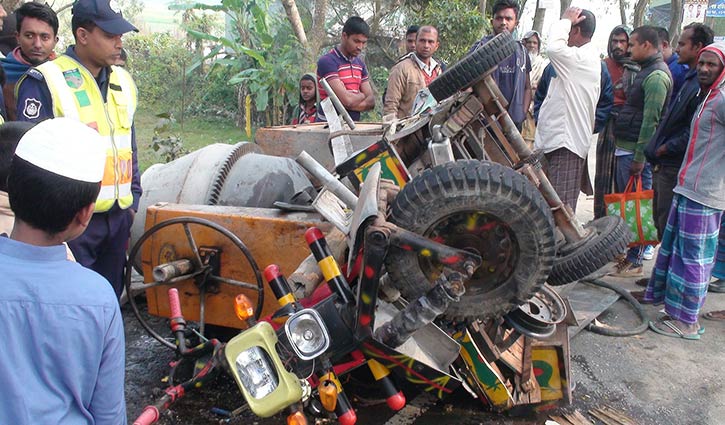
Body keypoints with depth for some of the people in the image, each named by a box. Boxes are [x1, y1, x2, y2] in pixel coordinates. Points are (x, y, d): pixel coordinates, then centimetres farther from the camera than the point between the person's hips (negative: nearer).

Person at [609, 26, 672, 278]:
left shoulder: (656, 76, -15)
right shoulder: (647, 71, 18)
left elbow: (651, 120, -21)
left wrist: (639, 157, -22)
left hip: (635, 151, -10)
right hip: (625, 148, 10)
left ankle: (634, 262, 2)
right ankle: (624, 248, 28)